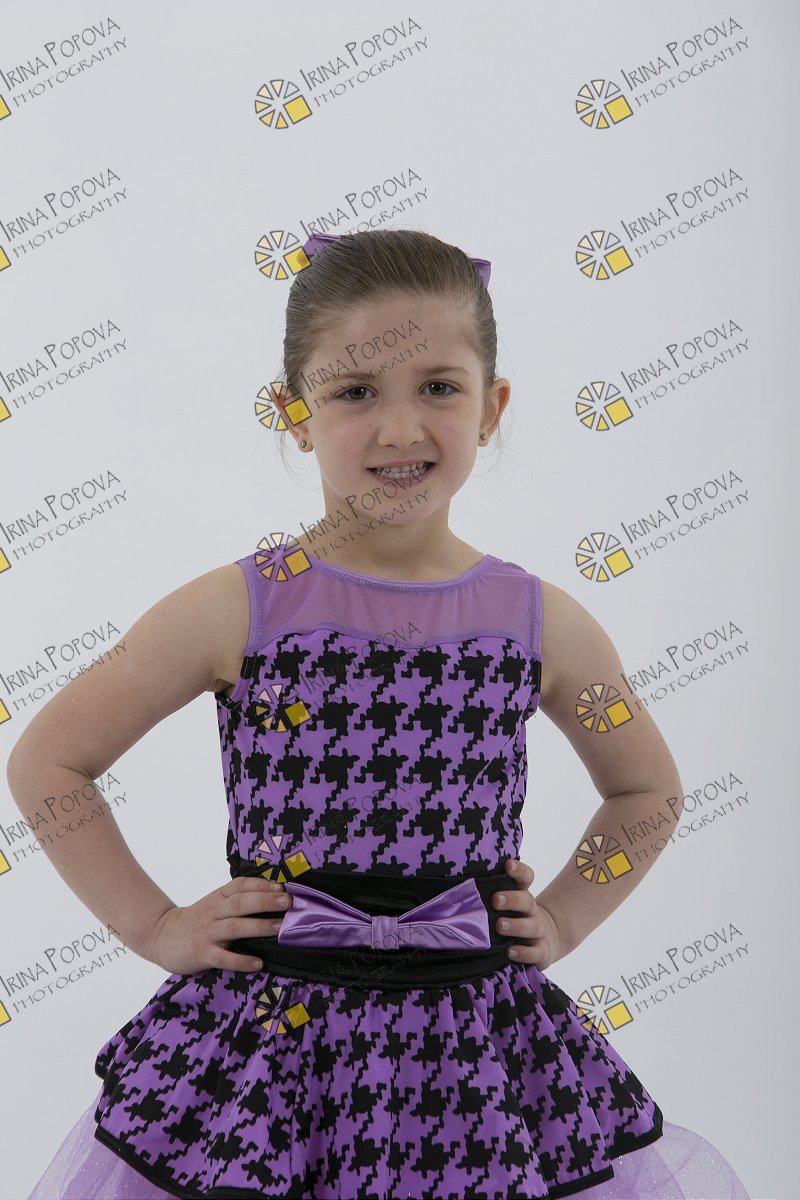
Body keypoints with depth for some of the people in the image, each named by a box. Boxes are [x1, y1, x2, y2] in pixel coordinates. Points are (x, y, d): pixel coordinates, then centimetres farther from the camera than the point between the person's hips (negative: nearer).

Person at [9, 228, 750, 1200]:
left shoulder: (544, 624, -2)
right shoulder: (234, 611, -9)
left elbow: (648, 790, 16)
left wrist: (564, 920, 6)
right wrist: (154, 926, -3)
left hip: (477, 1043, 2)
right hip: (271, 1034, -1)